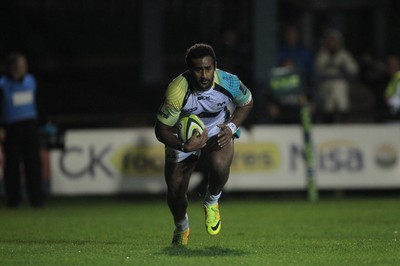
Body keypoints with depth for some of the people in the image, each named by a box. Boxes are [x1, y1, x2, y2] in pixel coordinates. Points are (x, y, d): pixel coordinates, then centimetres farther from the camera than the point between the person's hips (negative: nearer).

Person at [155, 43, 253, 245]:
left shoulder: (228, 83, -25)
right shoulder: (177, 91, -33)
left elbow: (247, 103, -1)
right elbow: (161, 130, -24)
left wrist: (231, 127, -15)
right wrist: (184, 147, -41)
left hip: (218, 132, 0)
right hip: (184, 139, 0)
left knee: (220, 165, -33)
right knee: (175, 191, 2)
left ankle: (211, 202, 1)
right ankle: (181, 228, 38)